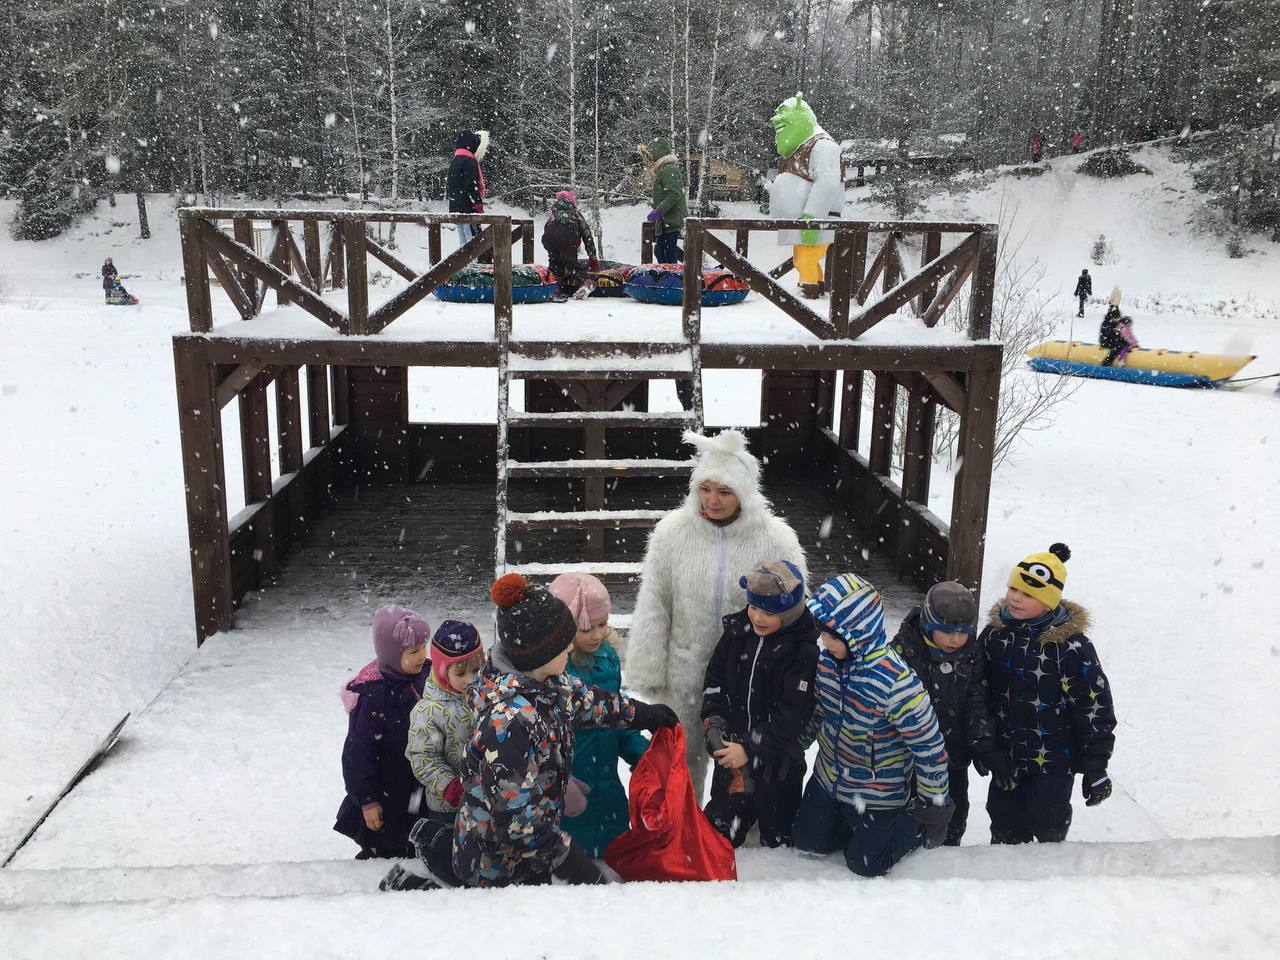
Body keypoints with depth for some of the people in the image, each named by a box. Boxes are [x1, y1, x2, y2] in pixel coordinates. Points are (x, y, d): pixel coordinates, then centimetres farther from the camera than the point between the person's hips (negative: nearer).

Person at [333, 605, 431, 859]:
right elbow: (359, 751, -19)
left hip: (421, 787, 7)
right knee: (387, 852, 8)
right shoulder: (373, 695, -26)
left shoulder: (425, 675, -5)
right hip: (388, 795, -6)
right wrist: (367, 800, -15)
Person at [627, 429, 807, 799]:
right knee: (684, 755, 19)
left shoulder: (776, 540, -14)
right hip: (688, 670, 1)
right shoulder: (673, 532, -11)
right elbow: (652, 608, -5)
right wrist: (648, 671, -2)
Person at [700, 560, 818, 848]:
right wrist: (713, 719, -9)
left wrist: (750, 750, -23)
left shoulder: (803, 652, -20)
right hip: (731, 748, 4)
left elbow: (792, 715, -20)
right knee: (720, 829, 19)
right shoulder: (737, 630, -4)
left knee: (777, 835, 14)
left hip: (777, 759, -4)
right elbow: (714, 677, 5)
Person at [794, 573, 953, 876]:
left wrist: (934, 807, -14)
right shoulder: (826, 661, -12)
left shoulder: (896, 681, -34)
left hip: (877, 793, -6)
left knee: (864, 863, 5)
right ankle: (856, 825, 37)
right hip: (828, 780, 6)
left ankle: (912, 824, 27)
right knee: (807, 843, 16)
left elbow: (929, 746, -24)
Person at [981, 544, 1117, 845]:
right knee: (1005, 830, 17)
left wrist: (1096, 767, -12)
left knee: (1047, 825, 14)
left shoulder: (1072, 646, -22)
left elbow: (1095, 708, -16)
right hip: (1005, 756, 4)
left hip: (1053, 763, -4)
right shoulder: (995, 634, -5)